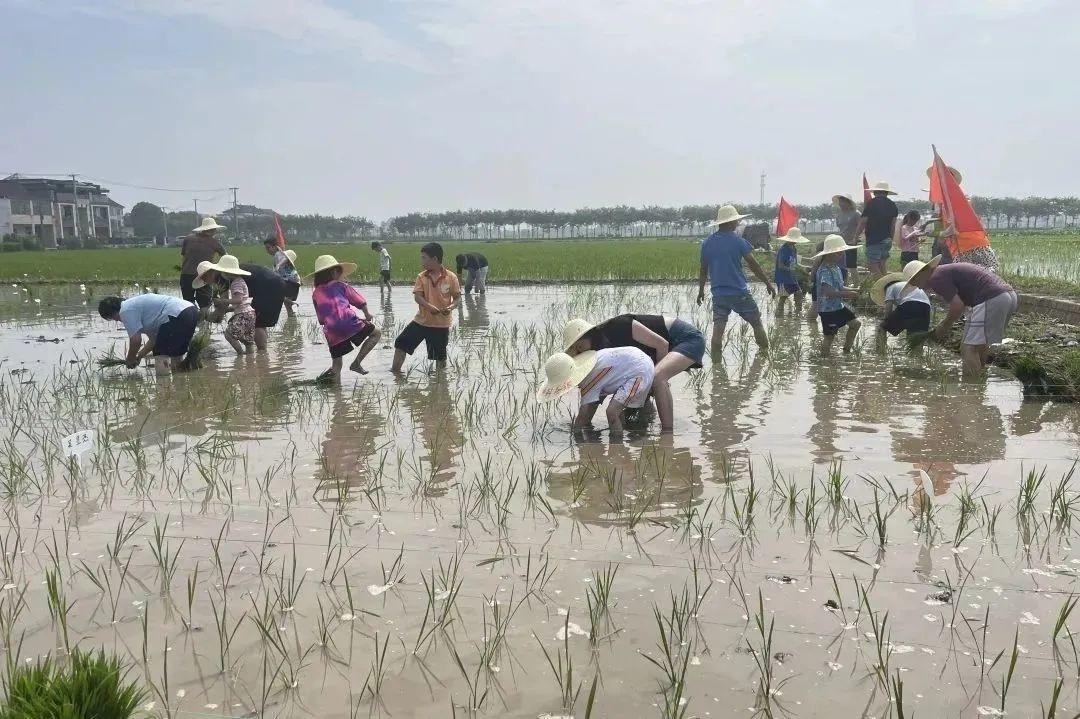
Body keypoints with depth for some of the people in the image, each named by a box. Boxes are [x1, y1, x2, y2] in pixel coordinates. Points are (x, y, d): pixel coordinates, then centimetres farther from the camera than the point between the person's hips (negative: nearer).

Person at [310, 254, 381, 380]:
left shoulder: (315, 294, 20)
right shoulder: (341, 286, 11)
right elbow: (361, 302, 12)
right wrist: (367, 315, 31)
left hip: (331, 333, 4)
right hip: (348, 323, -4)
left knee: (336, 365, 16)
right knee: (376, 333, 15)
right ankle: (357, 362, 3)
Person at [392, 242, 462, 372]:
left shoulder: (451, 277, -7)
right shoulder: (421, 277, -1)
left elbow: (457, 297, -1)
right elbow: (417, 296, -10)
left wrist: (451, 307, -21)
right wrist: (430, 306, -27)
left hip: (441, 323, -2)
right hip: (421, 320, 3)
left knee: (440, 355, 6)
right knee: (401, 343, -2)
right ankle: (395, 370, 11)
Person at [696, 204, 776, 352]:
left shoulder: (707, 243, 4)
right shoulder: (737, 241, -8)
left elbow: (703, 270, 10)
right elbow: (753, 265, -6)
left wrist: (701, 290, 21)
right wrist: (768, 284, 2)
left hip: (718, 294, 3)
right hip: (740, 293, -3)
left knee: (718, 328, 0)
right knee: (757, 323, 12)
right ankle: (766, 352, 20)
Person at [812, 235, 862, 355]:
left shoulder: (836, 267, 9)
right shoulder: (825, 270, -23)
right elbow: (828, 292, -32)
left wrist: (853, 291, -1)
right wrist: (848, 294, -28)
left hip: (838, 306, 10)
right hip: (828, 309, -10)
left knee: (855, 324, 15)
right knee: (829, 336, -1)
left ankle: (846, 351, 27)